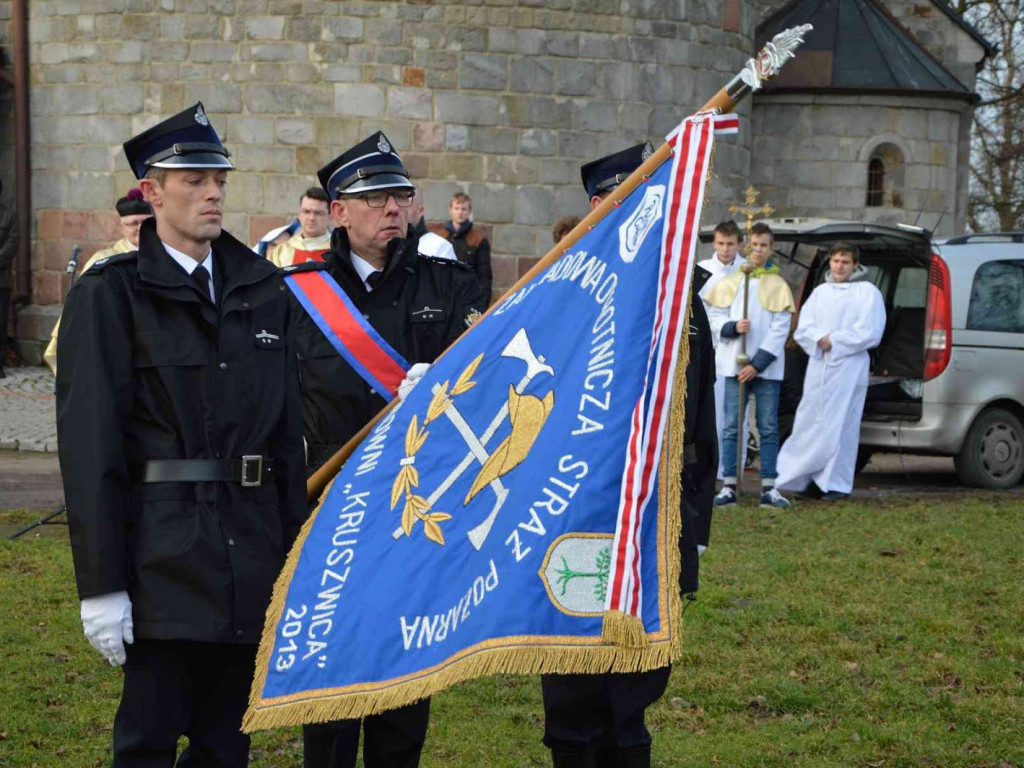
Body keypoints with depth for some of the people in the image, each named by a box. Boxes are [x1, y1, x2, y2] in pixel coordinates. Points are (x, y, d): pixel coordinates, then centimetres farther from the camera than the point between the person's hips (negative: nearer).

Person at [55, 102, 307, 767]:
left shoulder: (263, 288, 12)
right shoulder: (110, 294, -4)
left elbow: (289, 429, 13)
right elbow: (90, 444, -9)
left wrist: (296, 548, 9)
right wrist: (100, 584, -13)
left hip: (254, 547, 5)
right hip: (163, 555, -5)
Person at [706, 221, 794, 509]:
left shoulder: (778, 286, 3)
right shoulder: (729, 283, 10)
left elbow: (780, 329, -2)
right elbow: (714, 318, 8)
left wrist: (758, 364, -10)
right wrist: (733, 327, -14)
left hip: (766, 367, -1)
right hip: (734, 365, 1)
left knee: (769, 428, 0)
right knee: (731, 427, 1)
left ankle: (769, 488, 3)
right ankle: (728, 487, 3)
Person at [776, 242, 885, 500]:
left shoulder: (867, 292, 3)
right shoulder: (820, 292, 17)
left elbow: (869, 333, -6)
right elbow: (803, 328, 9)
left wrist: (834, 342, -8)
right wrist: (820, 339, -11)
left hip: (849, 367, -5)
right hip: (818, 365, 5)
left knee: (840, 423, -6)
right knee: (810, 421, 2)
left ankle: (836, 483, -2)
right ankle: (812, 478, 7)